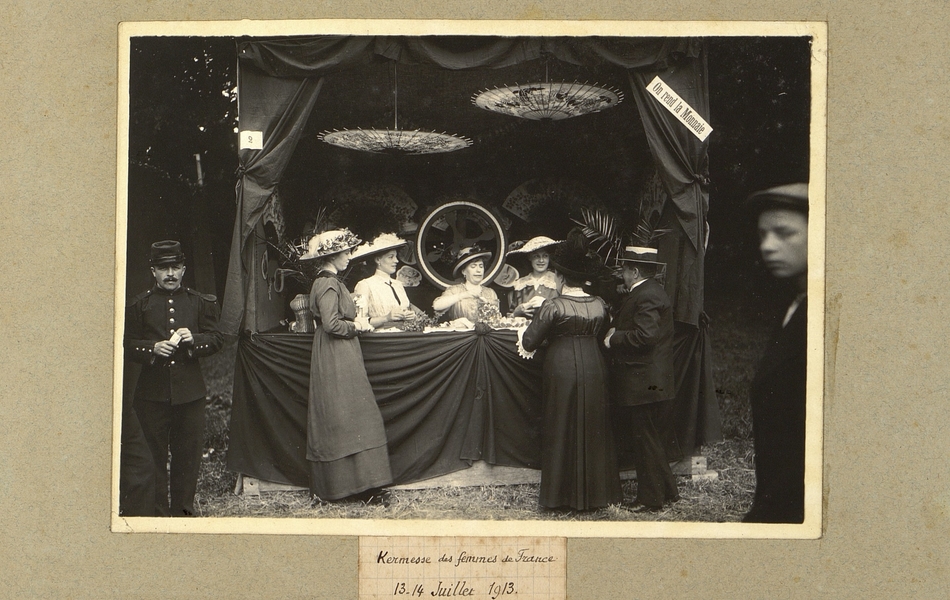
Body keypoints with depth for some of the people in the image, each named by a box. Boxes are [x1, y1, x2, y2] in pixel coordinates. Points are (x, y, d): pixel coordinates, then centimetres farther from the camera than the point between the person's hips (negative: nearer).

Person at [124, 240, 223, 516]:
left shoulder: (201, 302, 11)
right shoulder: (139, 305, 8)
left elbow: (216, 339, 7)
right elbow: (129, 345, 5)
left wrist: (193, 339, -12)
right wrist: (154, 348, -14)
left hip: (190, 391, 1)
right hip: (152, 392, -1)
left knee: (188, 453, 2)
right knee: (154, 454, 1)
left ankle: (183, 511, 11)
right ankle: (157, 513, 7)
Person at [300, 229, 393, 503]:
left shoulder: (328, 282, 16)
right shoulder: (329, 284, -16)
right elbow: (331, 324, -23)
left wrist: (355, 321, 3)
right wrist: (356, 326, -9)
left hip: (337, 360, 10)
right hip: (337, 360, -10)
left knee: (333, 422, 10)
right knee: (350, 419, -9)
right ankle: (359, 485, -8)